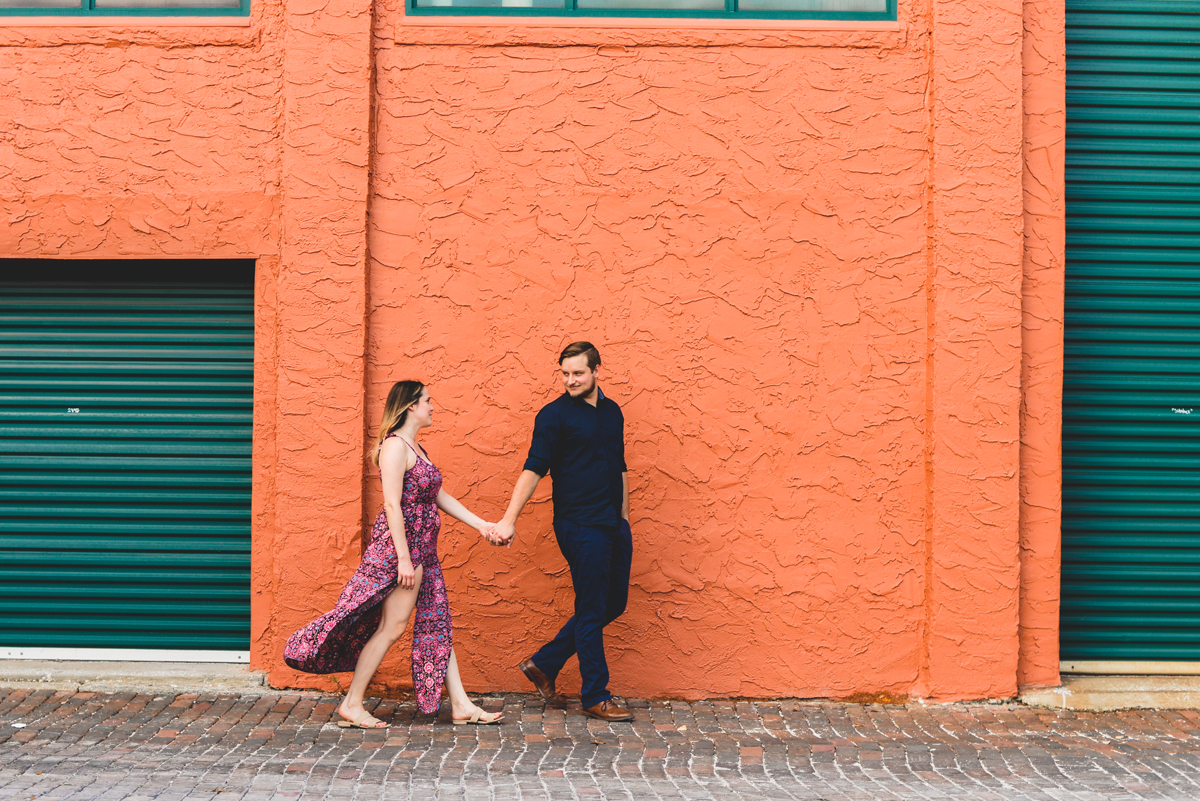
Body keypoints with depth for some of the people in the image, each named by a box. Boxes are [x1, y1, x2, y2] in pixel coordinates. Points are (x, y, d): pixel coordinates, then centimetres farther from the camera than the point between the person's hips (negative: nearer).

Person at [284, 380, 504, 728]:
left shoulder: (415, 448, 16)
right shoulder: (395, 446, -14)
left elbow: (439, 496, 18)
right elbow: (392, 504, -20)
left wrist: (480, 524, 13)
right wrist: (404, 557, -23)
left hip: (422, 548, 10)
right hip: (400, 544, -10)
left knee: (437, 622, 9)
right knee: (393, 625, -7)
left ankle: (460, 705, 13)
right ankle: (352, 705, 1)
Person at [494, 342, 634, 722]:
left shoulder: (612, 411, 14)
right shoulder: (554, 415, -6)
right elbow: (534, 468, -11)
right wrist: (509, 519, -18)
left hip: (613, 524, 7)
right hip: (580, 526, -7)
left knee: (614, 604, 12)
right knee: (592, 610, -2)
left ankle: (544, 663, 21)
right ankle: (595, 697, 8)